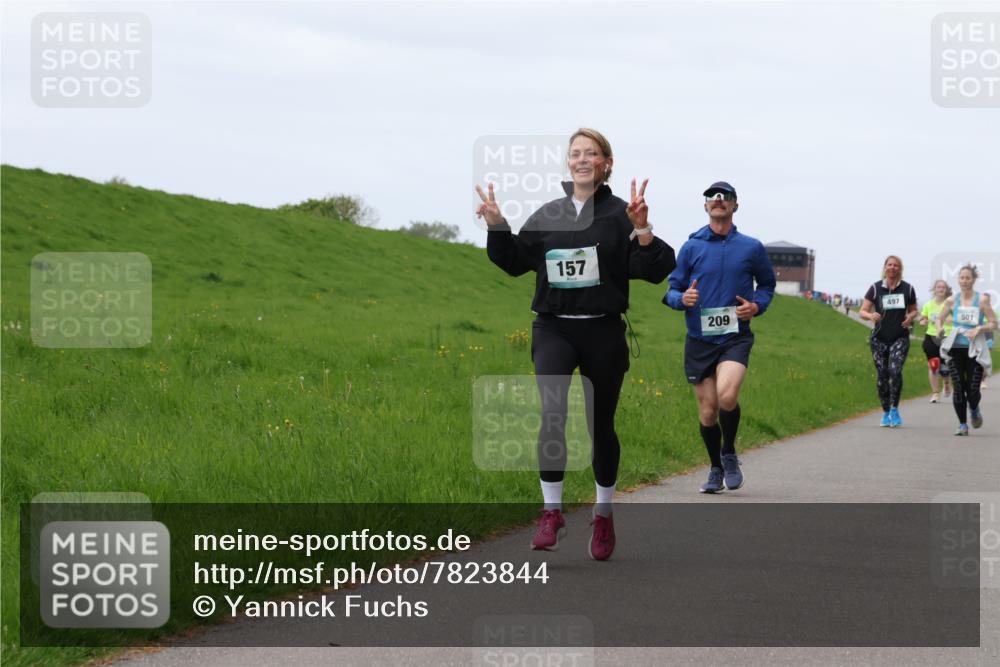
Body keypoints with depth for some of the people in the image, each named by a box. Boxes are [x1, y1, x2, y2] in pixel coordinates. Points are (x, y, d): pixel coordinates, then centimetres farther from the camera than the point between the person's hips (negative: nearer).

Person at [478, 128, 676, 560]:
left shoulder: (619, 215, -3)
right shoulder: (547, 216, 8)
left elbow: (655, 271, -9)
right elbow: (515, 261, 17)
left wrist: (642, 230, -25)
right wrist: (496, 227, 2)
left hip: (603, 332, -1)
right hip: (554, 329, 2)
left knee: (600, 425, 9)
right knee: (552, 411, -21)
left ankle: (603, 516, 28)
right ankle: (551, 511, -14)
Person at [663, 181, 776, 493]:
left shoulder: (751, 248, 6)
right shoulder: (691, 247, 5)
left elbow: (767, 283, 20)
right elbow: (672, 291, 10)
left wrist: (757, 306, 0)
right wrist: (683, 298, -14)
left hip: (736, 337, -2)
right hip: (699, 339, 2)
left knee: (727, 395, -25)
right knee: (707, 411, 4)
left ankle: (729, 454, 0)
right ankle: (716, 469, 25)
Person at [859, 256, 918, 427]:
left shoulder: (907, 288, 5)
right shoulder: (876, 288, 2)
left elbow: (913, 310, 18)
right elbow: (862, 311, 0)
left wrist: (910, 317, -5)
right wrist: (871, 316, -23)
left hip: (900, 337, -1)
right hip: (879, 338, 1)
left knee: (895, 370, -20)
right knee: (882, 375, 2)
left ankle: (894, 409, -10)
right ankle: (886, 413, 16)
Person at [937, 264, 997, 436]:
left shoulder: (982, 300, -3)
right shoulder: (952, 300, 3)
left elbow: (993, 324, 0)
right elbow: (939, 319, 15)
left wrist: (979, 328, -17)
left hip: (975, 349, -2)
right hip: (956, 349, 2)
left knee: (973, 390, -3)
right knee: (958, 388, -3)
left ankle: (974, 410, 31)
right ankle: (962, 425, 9)